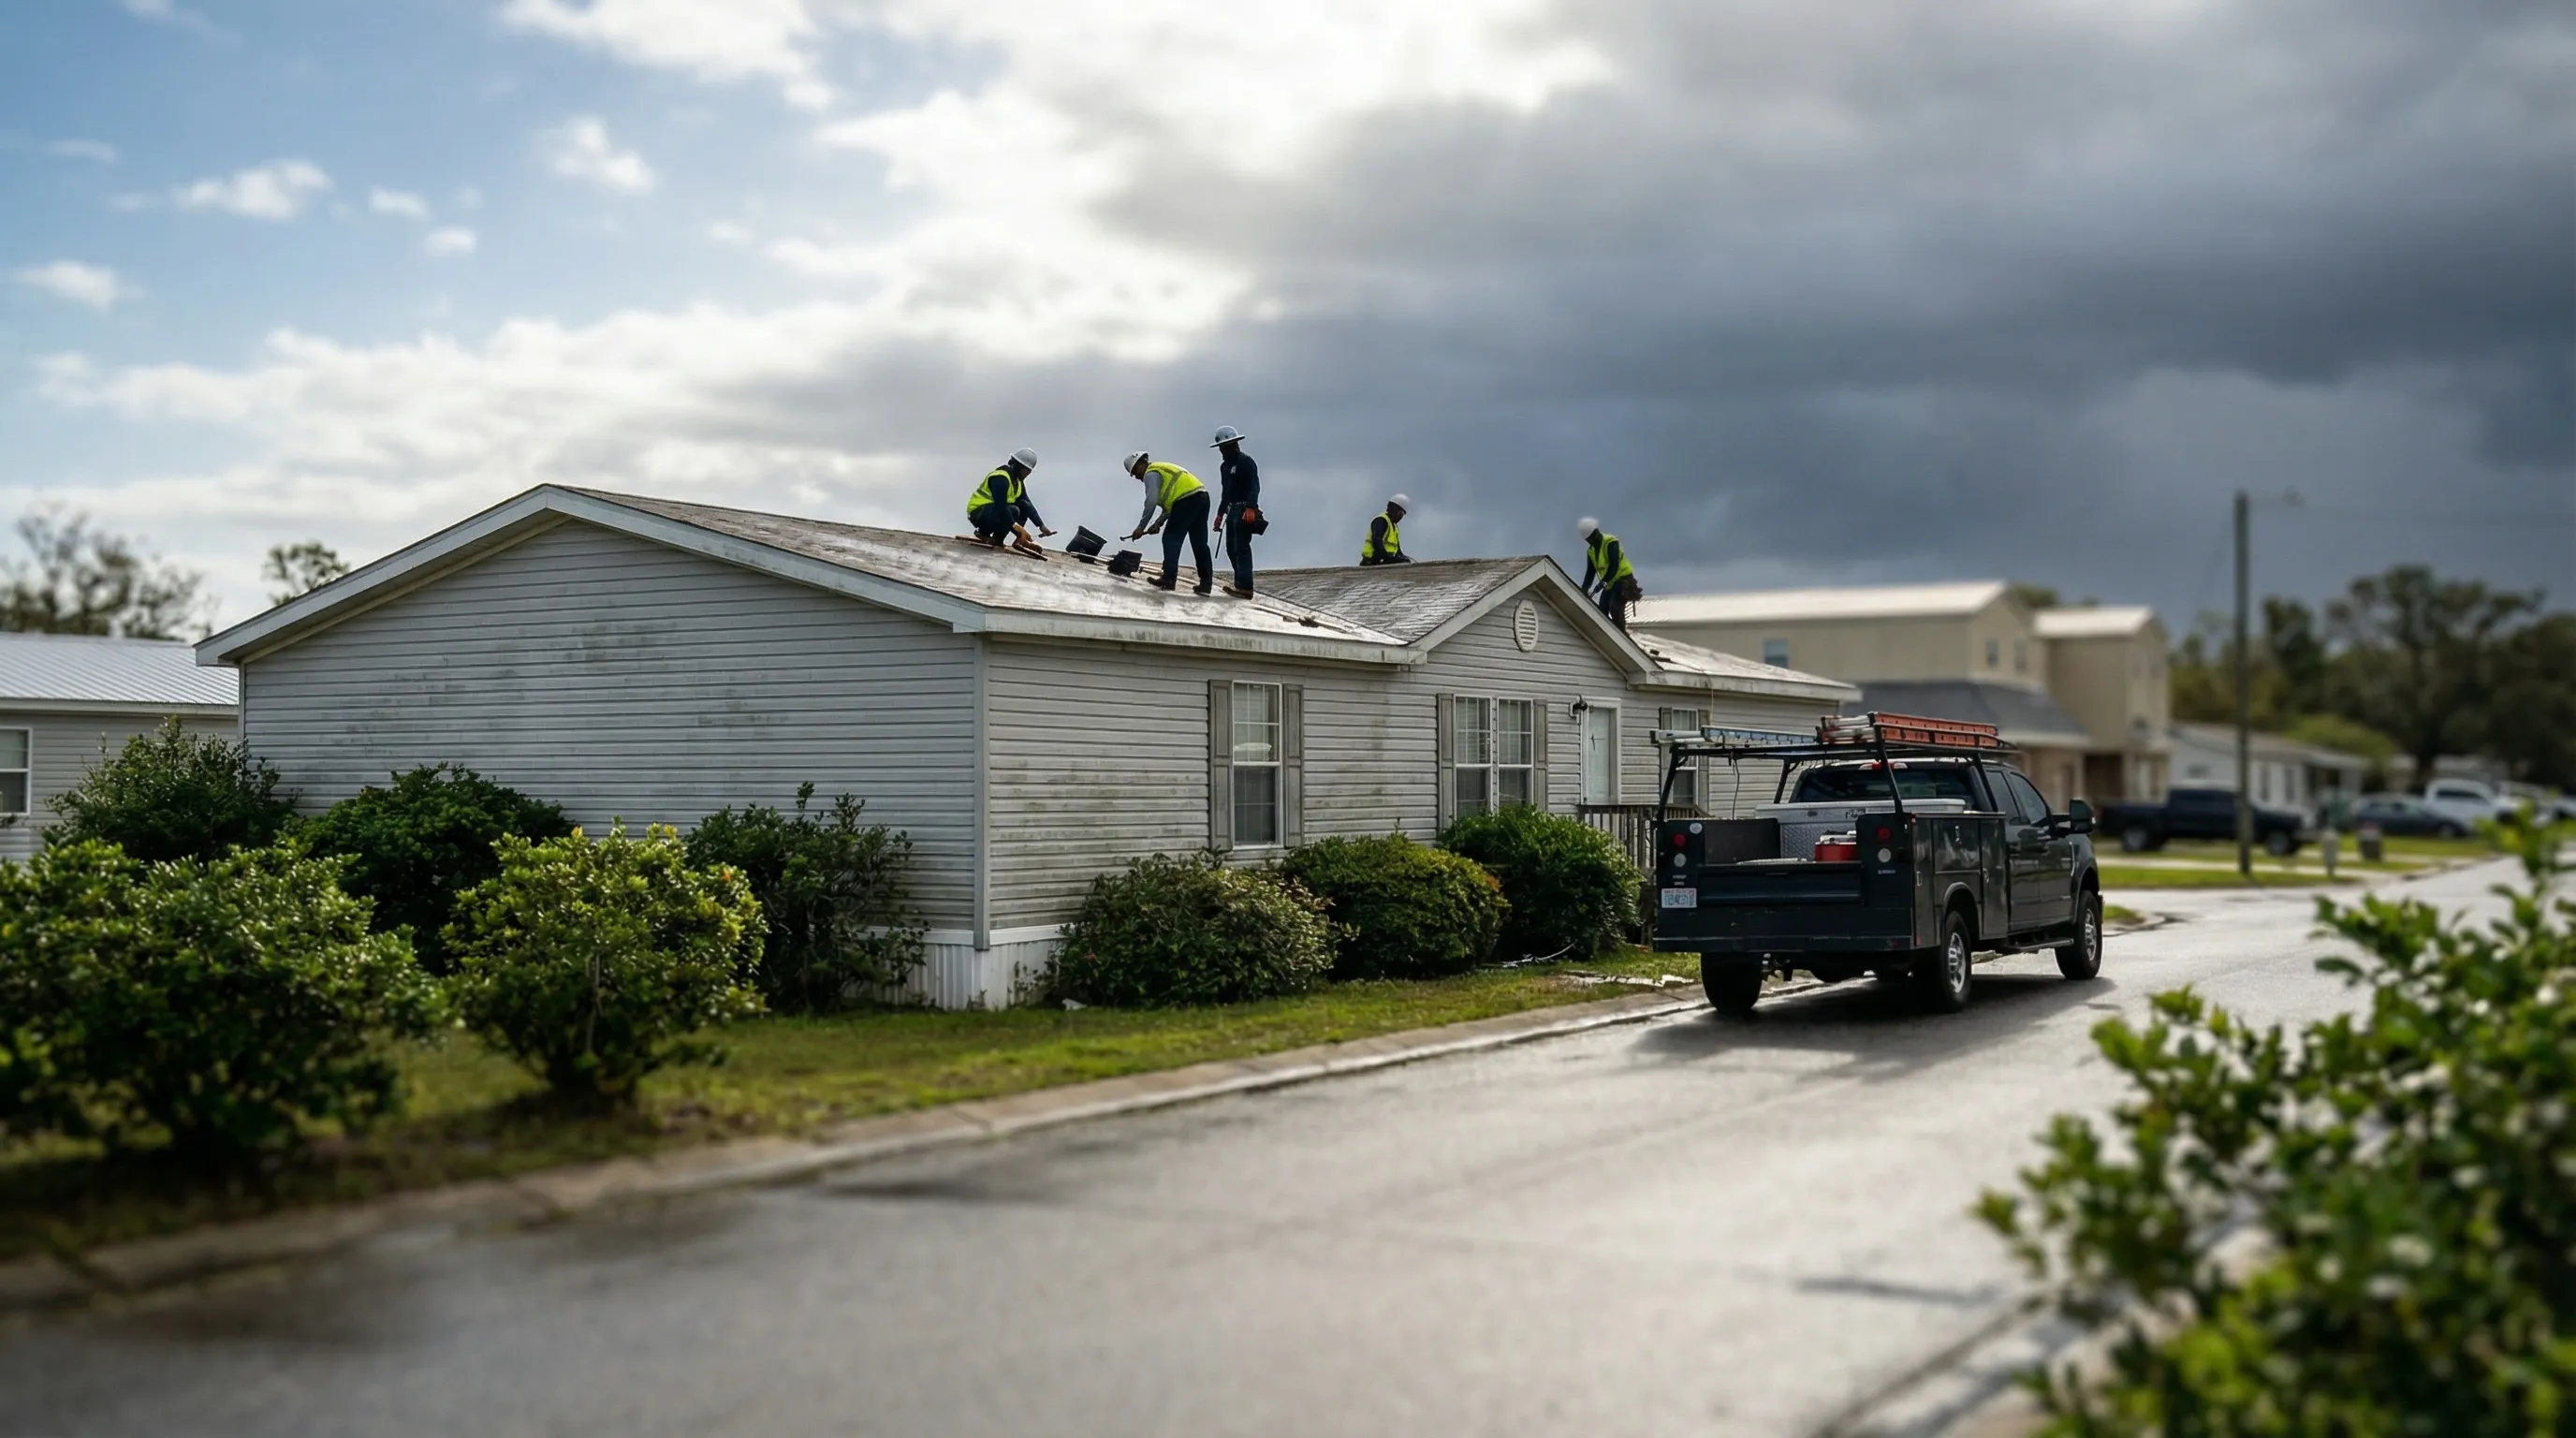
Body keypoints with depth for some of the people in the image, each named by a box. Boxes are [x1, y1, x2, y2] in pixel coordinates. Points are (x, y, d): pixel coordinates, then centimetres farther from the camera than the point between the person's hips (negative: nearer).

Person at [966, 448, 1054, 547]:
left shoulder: (1018, 480, 7)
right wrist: (1018, 527, -33)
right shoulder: (1000, 478, -23)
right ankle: (984, 533, -13)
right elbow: (1001, 506, -31)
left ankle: (1021, 539, -12)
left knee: (1024, 506, -4)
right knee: (1013, 511, -30)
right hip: (978, 512, -9)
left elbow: (1028, 504, 6)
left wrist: (1041, 526, -4)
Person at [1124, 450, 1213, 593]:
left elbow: (1151, 501, -11)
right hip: (1202, 497, 9)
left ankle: (1169, 579, -13)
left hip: (1187, 499, -9)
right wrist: (1159, 522, 18)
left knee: (1171, 538, -5)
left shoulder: (1151, 474, 1)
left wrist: (1141, 527, -9)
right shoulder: (1164, 470, 30)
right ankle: (1206, 583, 8)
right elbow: (1170, 503, 26)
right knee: (1199, 543, 9)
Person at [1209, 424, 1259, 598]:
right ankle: (1240, 583, 14)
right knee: (1231, 548, 9)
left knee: (1241, 547, -14)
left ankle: (1245, 587, -16)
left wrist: (1251, 508, -30)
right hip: (1233, 510, 10)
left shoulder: (1246, 462, -9)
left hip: (1246, 511, -10)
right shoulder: (1225, 466, 19)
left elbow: (1255, 487, -19)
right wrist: (1220, 514, 26)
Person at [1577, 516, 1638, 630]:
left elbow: (1614, 565, -26)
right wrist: (1584, 589, 1)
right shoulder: (1590, 551, 9)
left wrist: (1603, 582, -31)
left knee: (1615, 609, -23)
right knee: (1602, 612, -2)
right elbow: (1590, 572, 12)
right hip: (1610, 583, 9)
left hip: (1623, 579, -9)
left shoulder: (1611, 542, -16)